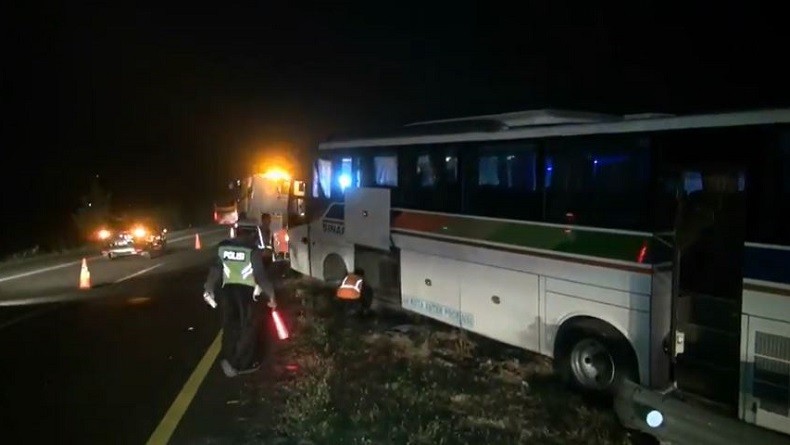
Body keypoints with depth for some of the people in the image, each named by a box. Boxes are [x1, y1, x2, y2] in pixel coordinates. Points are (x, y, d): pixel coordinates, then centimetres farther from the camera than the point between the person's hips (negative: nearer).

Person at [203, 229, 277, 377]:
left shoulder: (223, 247, 7)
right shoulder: (252, 250, -7)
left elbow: (215, 269, 12)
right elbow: (261, 274, -8)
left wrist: (209, 289, 21)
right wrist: (271, 295, -2)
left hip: (227, 289, 4)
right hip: (245, 290, -4)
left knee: (229, 326, 14)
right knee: (248, 327, 8)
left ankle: (230, 360, 15)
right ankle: (244, 363, 11)